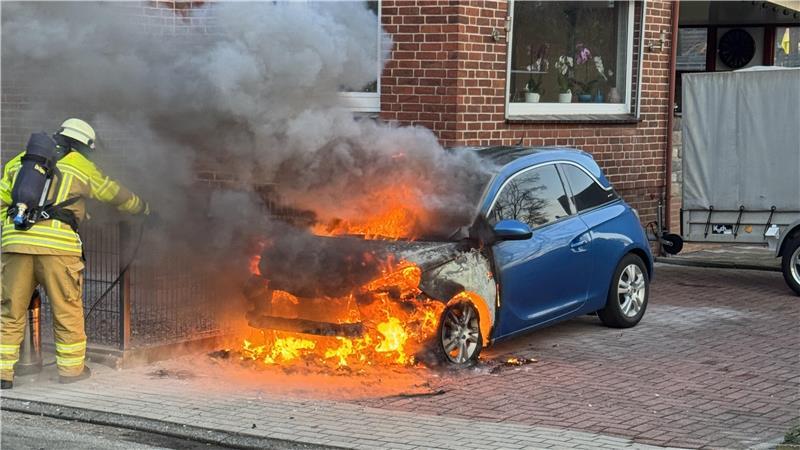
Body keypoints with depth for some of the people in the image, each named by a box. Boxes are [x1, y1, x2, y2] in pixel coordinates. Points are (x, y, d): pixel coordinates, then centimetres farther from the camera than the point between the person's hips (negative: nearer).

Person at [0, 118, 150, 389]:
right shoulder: (80, 166, 12)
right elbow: (114, 193, 25)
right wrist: (142, 207, 42)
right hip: (57, 244, -3)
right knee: (67, 308, 9)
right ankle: (71, 368, 17)